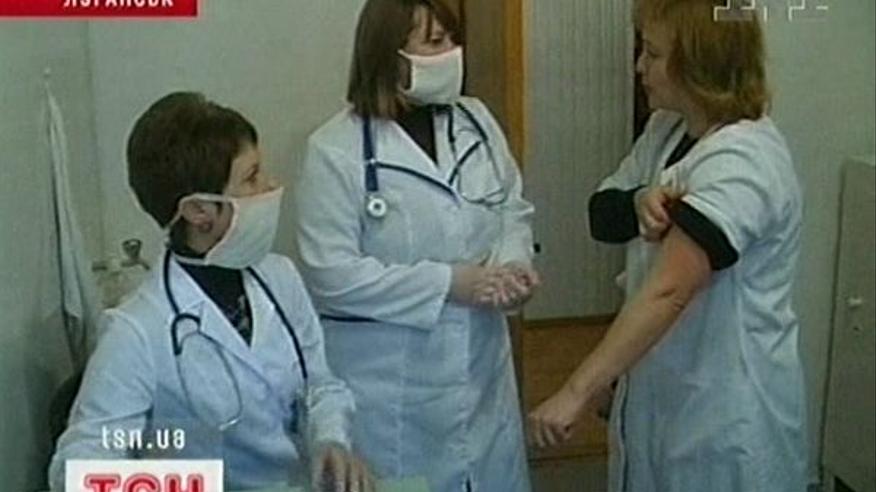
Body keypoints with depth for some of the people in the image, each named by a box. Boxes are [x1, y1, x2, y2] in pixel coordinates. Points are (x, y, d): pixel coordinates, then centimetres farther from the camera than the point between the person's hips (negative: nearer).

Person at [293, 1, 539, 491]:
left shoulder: (477, 121, 2)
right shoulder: (337, 149, -15)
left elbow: (514, 210, 10)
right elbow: (331, 273, -18)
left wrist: (513, 264, -12)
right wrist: (447, 283, -20)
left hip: (481, 362, 5)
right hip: (388, 380, -5)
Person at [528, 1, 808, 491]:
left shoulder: (743, 162, -26)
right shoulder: (667, 129, 3)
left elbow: (668, 292, -33)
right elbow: (602, 216, 2)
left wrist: (577, 392, -35)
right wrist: (639, 203, -20)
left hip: (729, 413, -8)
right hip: (663, 390, 8)